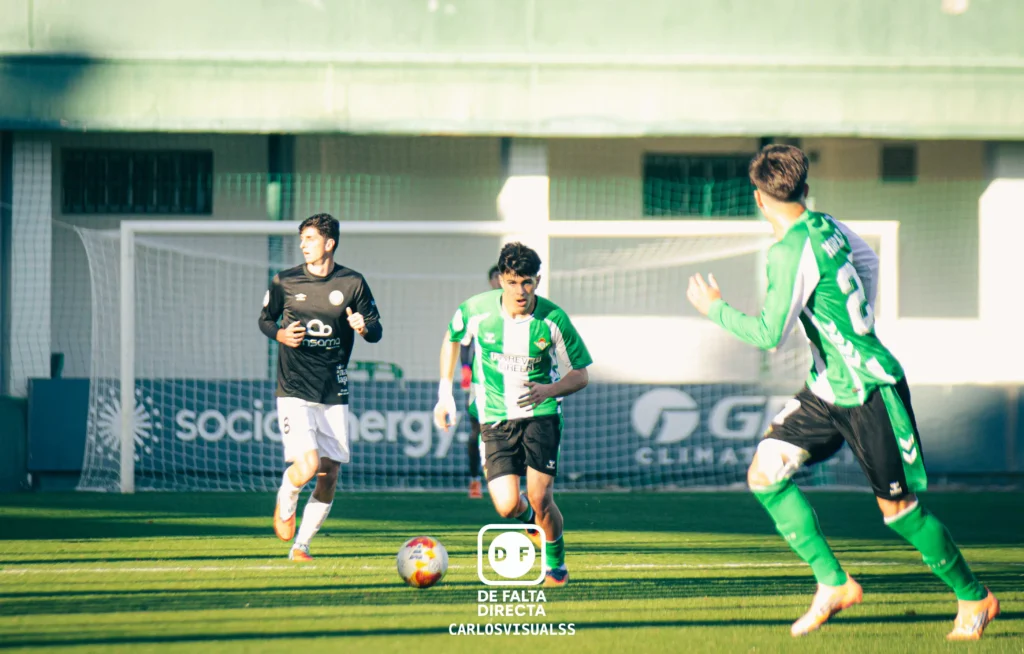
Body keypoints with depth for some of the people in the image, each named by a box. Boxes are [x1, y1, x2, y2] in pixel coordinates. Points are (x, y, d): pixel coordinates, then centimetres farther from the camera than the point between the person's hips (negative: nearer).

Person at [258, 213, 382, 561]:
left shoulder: (352, 283, 1)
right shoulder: (284, 282, 0)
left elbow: (376, 330, 9)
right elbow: (265, 319, 14)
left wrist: (364, 327, -15)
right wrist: (280, 334, -8)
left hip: (334, 394, 2)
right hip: (294, 392, -2)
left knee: (329, 475, 2)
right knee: (306, 467, -18)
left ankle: (301, 545, 18)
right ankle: (284, 503, 17)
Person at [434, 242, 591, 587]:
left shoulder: (553, 319, -13)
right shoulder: (478, 310, -10)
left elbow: (580, 374, -2)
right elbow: (452, 338, 13)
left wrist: (549, 390, -22)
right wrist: (445, 392, 9)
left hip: (540, 414, -1)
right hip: (495, 417, 1)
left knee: (540, 498, -14)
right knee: (508, 506, -13)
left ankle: (556, 564, 15)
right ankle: (531, 519, 27)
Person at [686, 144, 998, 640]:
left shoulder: (791, 251, -22)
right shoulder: (827, 227, 4)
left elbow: (768, 334, -21)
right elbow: (867, 260, 23)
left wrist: (714, 308, -6)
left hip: (871, 392, -9)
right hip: (828, 390, 9)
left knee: (897, 506, 1)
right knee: (765, 473, -1)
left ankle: (975, 597, 19)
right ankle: (833, 584, 2)